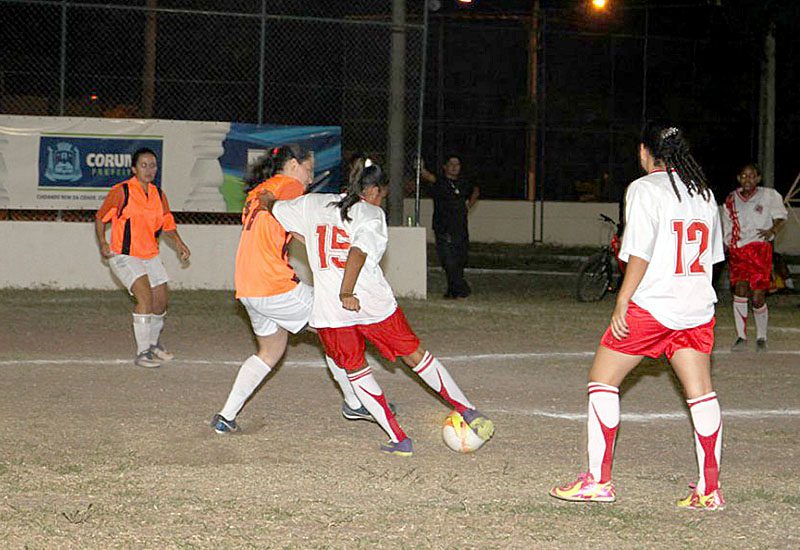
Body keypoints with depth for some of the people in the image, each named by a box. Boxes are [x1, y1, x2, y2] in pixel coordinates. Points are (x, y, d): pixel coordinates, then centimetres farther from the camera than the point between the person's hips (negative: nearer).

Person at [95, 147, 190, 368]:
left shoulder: (159, 194, 7)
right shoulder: (121, 192, -10)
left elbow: (167, 223, 20)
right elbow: (100, 217, -1)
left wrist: (178, 242, 3)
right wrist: (102, 243, -14)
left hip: (150, 256, 7)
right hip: (124, 256, -7)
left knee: (161, 302, 10)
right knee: (145, 296, -24)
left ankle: (153, 344, 38)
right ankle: (142, 353, -18)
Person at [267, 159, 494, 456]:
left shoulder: (313, 204, 9)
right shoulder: (371, 214, -3)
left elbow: (275, 208, 20)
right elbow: (359, 252, -21)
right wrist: (347, 293, -22)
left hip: (329, 309, 3)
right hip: (373, 303, -2)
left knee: (355, 370, 15)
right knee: (416, 356, 12)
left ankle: (399, 440, 8)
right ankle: (468, 412, 18)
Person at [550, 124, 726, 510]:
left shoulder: (644, 190, -7)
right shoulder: (703, 192, 12)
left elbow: (640, 254, -14)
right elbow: (712, 254, 16)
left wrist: (622, 303, -11)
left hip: (650, 305, -6)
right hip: (698, 310, 6)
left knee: (602, 380, 5)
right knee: (701, 392, 6)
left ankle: (598, 480, 4)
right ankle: (709, 489, 3)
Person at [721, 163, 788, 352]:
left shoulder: (769, 195, 5)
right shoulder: (731, 200, 14)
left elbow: (781, 216, 8)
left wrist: (772, 230, -11)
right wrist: (727, 250, 16)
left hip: (759, 247, -2)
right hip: (737, 250, 2)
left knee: (757, 297, -6)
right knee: (740, 289, -16)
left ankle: (761, 338, 14)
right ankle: (741, 337, -11)